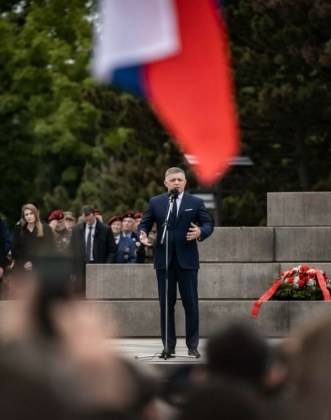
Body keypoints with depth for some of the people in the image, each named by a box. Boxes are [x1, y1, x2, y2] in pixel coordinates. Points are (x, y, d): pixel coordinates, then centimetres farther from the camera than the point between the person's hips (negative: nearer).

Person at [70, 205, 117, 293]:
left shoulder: (105, 230, -2)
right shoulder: (76, 229, 8)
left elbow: (112, 250, 0)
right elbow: (72, 250, 11)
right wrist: (72, 270, 3)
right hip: (81, 269, 3)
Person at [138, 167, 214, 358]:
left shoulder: (196, 203, 5)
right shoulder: (155, 202, 8)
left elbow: (209, 224, 0)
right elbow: (144, 224, 7)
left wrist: (200, 232, -23)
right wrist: (142, 235, -15)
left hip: (187, 259, -1)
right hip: (164, 259, 1)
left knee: (191, 303, 0)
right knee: (166, 304, 4)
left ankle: (193, 345, 6)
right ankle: (169, 345, 9)